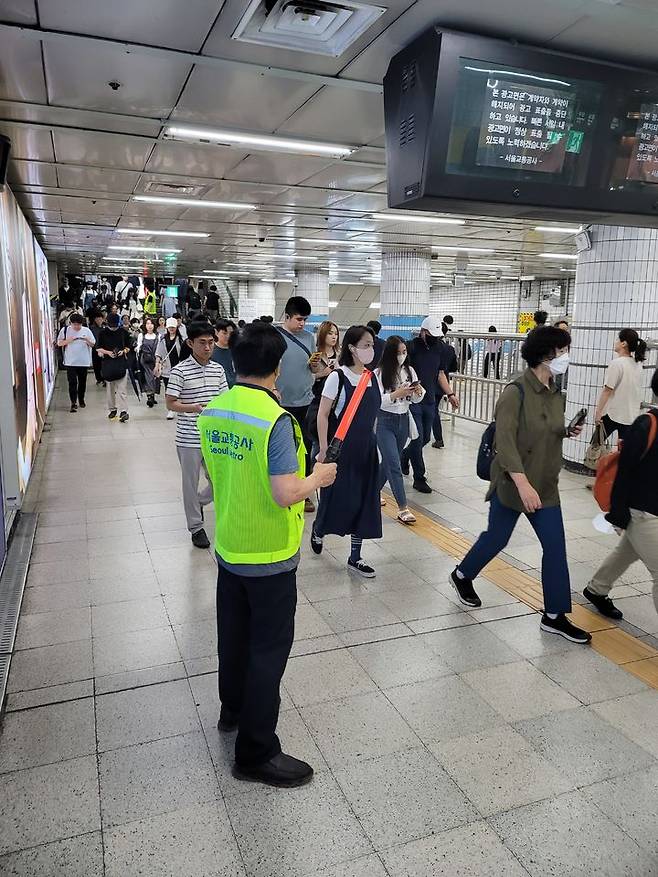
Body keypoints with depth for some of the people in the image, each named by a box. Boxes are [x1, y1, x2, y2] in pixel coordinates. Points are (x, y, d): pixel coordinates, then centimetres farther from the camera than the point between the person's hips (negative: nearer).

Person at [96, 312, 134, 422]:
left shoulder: (124, 332, 2)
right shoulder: (103, 333, 2)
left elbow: (129, 346, 11)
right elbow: (98, 348, 7)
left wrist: (123, 351, -9)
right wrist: (108, 352, -11)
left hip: (122, 363, -1)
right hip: (108, 363, 2)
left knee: (122, 389, -10)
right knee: (110, 388, 10)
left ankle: (123, 411, -15)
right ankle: (112, 409, 22)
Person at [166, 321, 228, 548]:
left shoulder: (218, 369, 5)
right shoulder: (180, 371, -11)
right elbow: (170, 403, -9)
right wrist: (194, 408, -24)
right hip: (189, 439, -4)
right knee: (191, 484, 8)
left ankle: (198, 502, 39)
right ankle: (196, 527, 24)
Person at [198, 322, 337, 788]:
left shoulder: (212, 412, -2)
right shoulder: (276, 420, -25)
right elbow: (286, 495, -28)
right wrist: (318, 477, -10)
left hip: (228, 547, 7)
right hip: (269, 556, -7)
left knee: (234, 634, 24)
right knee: (269, 649, 7)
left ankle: (233, 709, 46)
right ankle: (256, 753, 20)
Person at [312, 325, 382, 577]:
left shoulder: (372, 377, 5)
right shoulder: (338, 377, -12)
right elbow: (322, 414, -12)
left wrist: (371, 441, 15)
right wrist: (324, 449, -15)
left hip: (366, 448, 6)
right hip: (340, 447, -6)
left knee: (364, 501, 7)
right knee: (337, 497, 4)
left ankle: (355, 557, 19)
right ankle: (318, 530, 36)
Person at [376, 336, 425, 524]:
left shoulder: (409, 371, 3)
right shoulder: (379, 373, -13)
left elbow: (416, 399, 10)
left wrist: (419, 391, -11)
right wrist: (397, 393, -27)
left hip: (403, 420, 6)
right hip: (385, 421, -6)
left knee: (389, 461, 17)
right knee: (394, 464, -9)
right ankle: (402, 507, -5)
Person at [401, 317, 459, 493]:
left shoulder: (440, 349, 8)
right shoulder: (411, 347, -9)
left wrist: (450, 394, 10)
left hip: (430, 400, 6)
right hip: (412, 400, -6)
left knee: (425, 438, 14)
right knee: (417, 439, -5)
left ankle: (404, 457, 41)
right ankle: (419, 478, 5)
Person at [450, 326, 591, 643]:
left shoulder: (555, 394, 5)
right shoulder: (516, 392, -19)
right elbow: (505, 441, -26)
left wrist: (568, 431, -1)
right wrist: (523, 484, -34)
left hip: (545, 486, 7)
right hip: (512, 483, -7)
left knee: (555, 546, 5)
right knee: (497, 538, 10)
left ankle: (554, 616, 16)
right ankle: (462, 576, 38)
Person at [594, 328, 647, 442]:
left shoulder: (616, 363, -14)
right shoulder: (638, 364, 6)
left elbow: (607, 390, -15)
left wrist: (598, 412, -11)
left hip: (612, 414, -6)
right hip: (631, 415, 6)